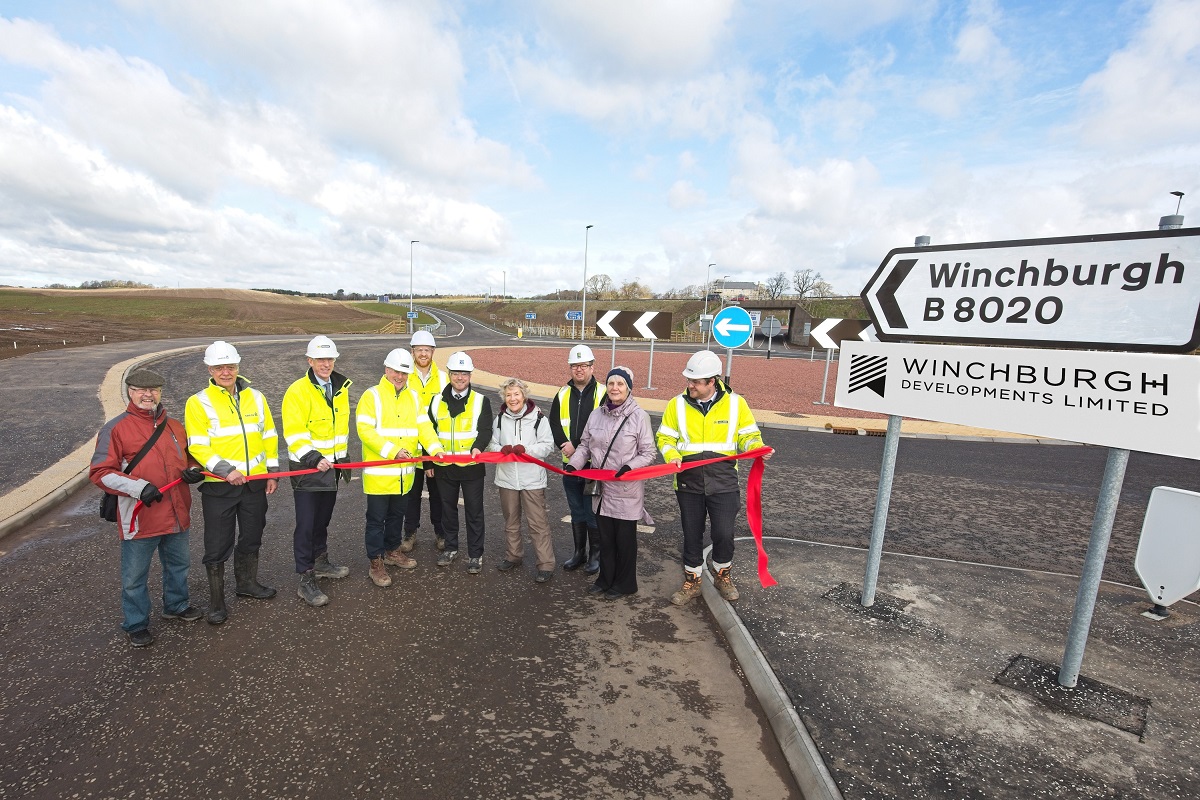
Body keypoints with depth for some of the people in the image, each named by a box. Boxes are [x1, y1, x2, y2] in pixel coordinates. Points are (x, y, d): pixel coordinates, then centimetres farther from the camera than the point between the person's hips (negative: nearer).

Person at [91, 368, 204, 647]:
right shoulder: (116, 429, -8)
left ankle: (176, 605, 43)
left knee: (178, 565, 22)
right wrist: (139, 487, -23)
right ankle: (136, 625, 28)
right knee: (134, 577, 9)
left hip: (177, 514, 5)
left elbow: (188, 458, 20)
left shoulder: (174, 426, 8)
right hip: (140, 518, -5)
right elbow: (100, 472, -11)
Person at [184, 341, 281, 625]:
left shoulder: (256, 397, 5)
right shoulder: (199, 402, -7)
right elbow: (197, 446, -13)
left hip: (255, 483, 4)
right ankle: (216, 600, 23)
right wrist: (225, 470, -24)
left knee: (251, 538, 18)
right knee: (218, 546, 6)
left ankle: (247, 583, 38)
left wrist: (272, 472, 7)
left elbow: (269, 436, 10)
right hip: (218, 486, -4)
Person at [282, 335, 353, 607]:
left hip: (330, 465, 7)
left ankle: (321, 562, 38)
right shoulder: (298, 391, -15)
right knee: (306, 524, -1)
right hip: (306, 468, -6)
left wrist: (343, 458, 18)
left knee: (323, 519, 21)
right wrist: (313, 458, -31)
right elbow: (294, 434, -20)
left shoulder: (340, 388, 7)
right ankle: (306, 581, 9)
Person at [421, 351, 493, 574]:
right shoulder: (437, 401, 6)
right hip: (444, 467, 3)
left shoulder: (481, 401, -1)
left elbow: (485, 430, -10)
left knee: (474, 512, 5)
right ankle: (450, 548, 34)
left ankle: (475, 555, 17)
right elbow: (429, 432, 11)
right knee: (448, 509, 16)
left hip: (472, 466, -3)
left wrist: (477, 447, -29)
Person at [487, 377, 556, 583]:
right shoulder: (500, 419, 7)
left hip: (532, 480, -4)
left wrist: (526, 449, -24)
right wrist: (502, 449, -13)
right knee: (511, 521, 18)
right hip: (507, 479, 5)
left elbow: (547, 446, -8)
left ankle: (546, 565, 6)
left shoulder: (538, 418, -7)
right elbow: (492, 444, 10)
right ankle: (513, 556, 36)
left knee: (538, 522, -2)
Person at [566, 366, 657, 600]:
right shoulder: (596, 415, 3)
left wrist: (629, 467, -23)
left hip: (626, 490, -4)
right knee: (605, 537, 16)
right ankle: (606, 578, 34)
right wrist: (573, 464, -6)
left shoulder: (639, 417, -11)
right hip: (601, 488, 4)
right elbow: (585, 445, 10)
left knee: (625, 538, 9)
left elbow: (649, 453, -8)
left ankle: (624, 583, 28)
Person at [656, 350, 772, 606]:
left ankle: (723, 575, 31)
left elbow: (748, 436, 3)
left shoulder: (735, 403, -5)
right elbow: (665, 438, 3)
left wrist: (758, 448, -19)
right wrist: (672, 456, -17)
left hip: (723, 483, -1)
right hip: (688, 484, 1)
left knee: (723, 534, 0)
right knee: (692, 535, 13)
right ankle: (692, 582, 33)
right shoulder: (677, 404, -3)